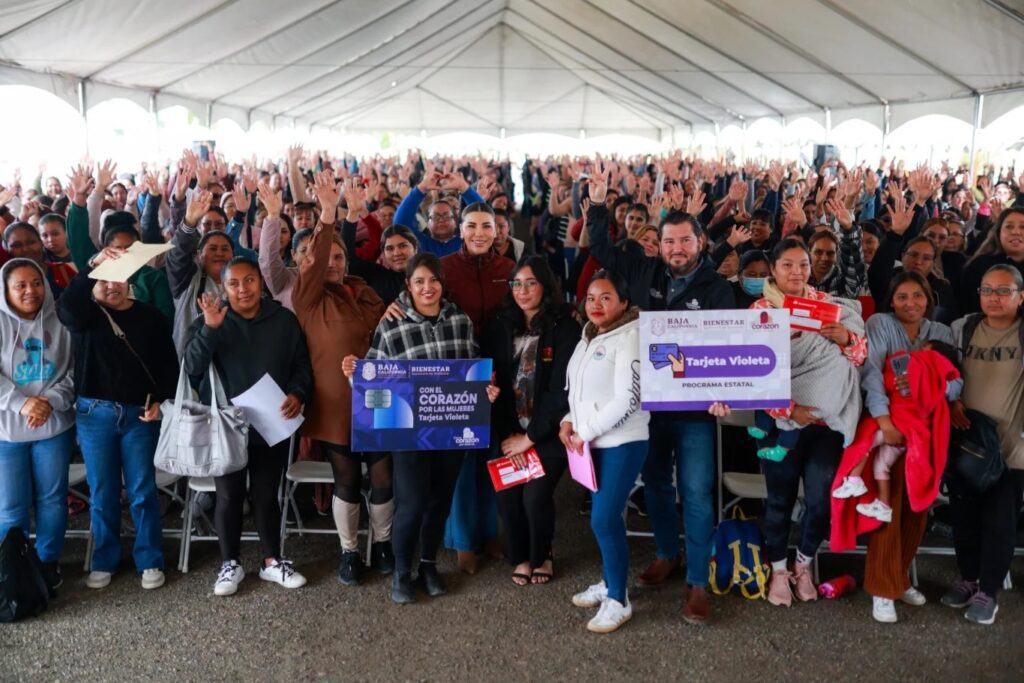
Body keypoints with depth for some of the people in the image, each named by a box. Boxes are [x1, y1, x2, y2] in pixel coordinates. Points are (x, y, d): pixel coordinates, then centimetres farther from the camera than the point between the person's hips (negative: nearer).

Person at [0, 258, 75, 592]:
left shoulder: (61, 322, -1)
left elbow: (76, 370, -1)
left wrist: (51, 401, -15)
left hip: (55, 426, 1)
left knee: (52, 499, 11)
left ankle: (48, 562, 28)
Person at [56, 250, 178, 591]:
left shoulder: (151, 317, 3)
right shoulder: (86, 315, 1)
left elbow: (169, 364, 7)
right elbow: (66, 305, -25)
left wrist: (159, 400, -6)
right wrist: (92, 265, -35)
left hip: (140, 414, 0)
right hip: (95, 414, 1)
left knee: (142, 491, 5)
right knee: (101, 492, 9)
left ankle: (150, 561, 16)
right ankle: (104, 561, 23)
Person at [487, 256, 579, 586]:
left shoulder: (564, 327, -9)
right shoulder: (500, 326, 3)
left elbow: (562, 389, -13)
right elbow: (489, 382, 0)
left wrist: (530, 436, -12)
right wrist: (505, 435, -8)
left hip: (548, 433, -3)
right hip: (508, 432, 3)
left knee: (535, 497, -9)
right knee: (507, 496, -1)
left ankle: (541, 556, 22)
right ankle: (520, 557, 27)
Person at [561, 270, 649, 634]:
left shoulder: (630, 336, -14)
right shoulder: (589, 337, 12)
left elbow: (627, 399, -20)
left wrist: (585, 431, -16)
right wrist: (569, 421, 1)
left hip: (622, 442, -7)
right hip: (593, 442, 8)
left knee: (605, 518, -8)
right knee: (605, 514, 15)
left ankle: (618, 601, 6)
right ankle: (609, 583, 30)